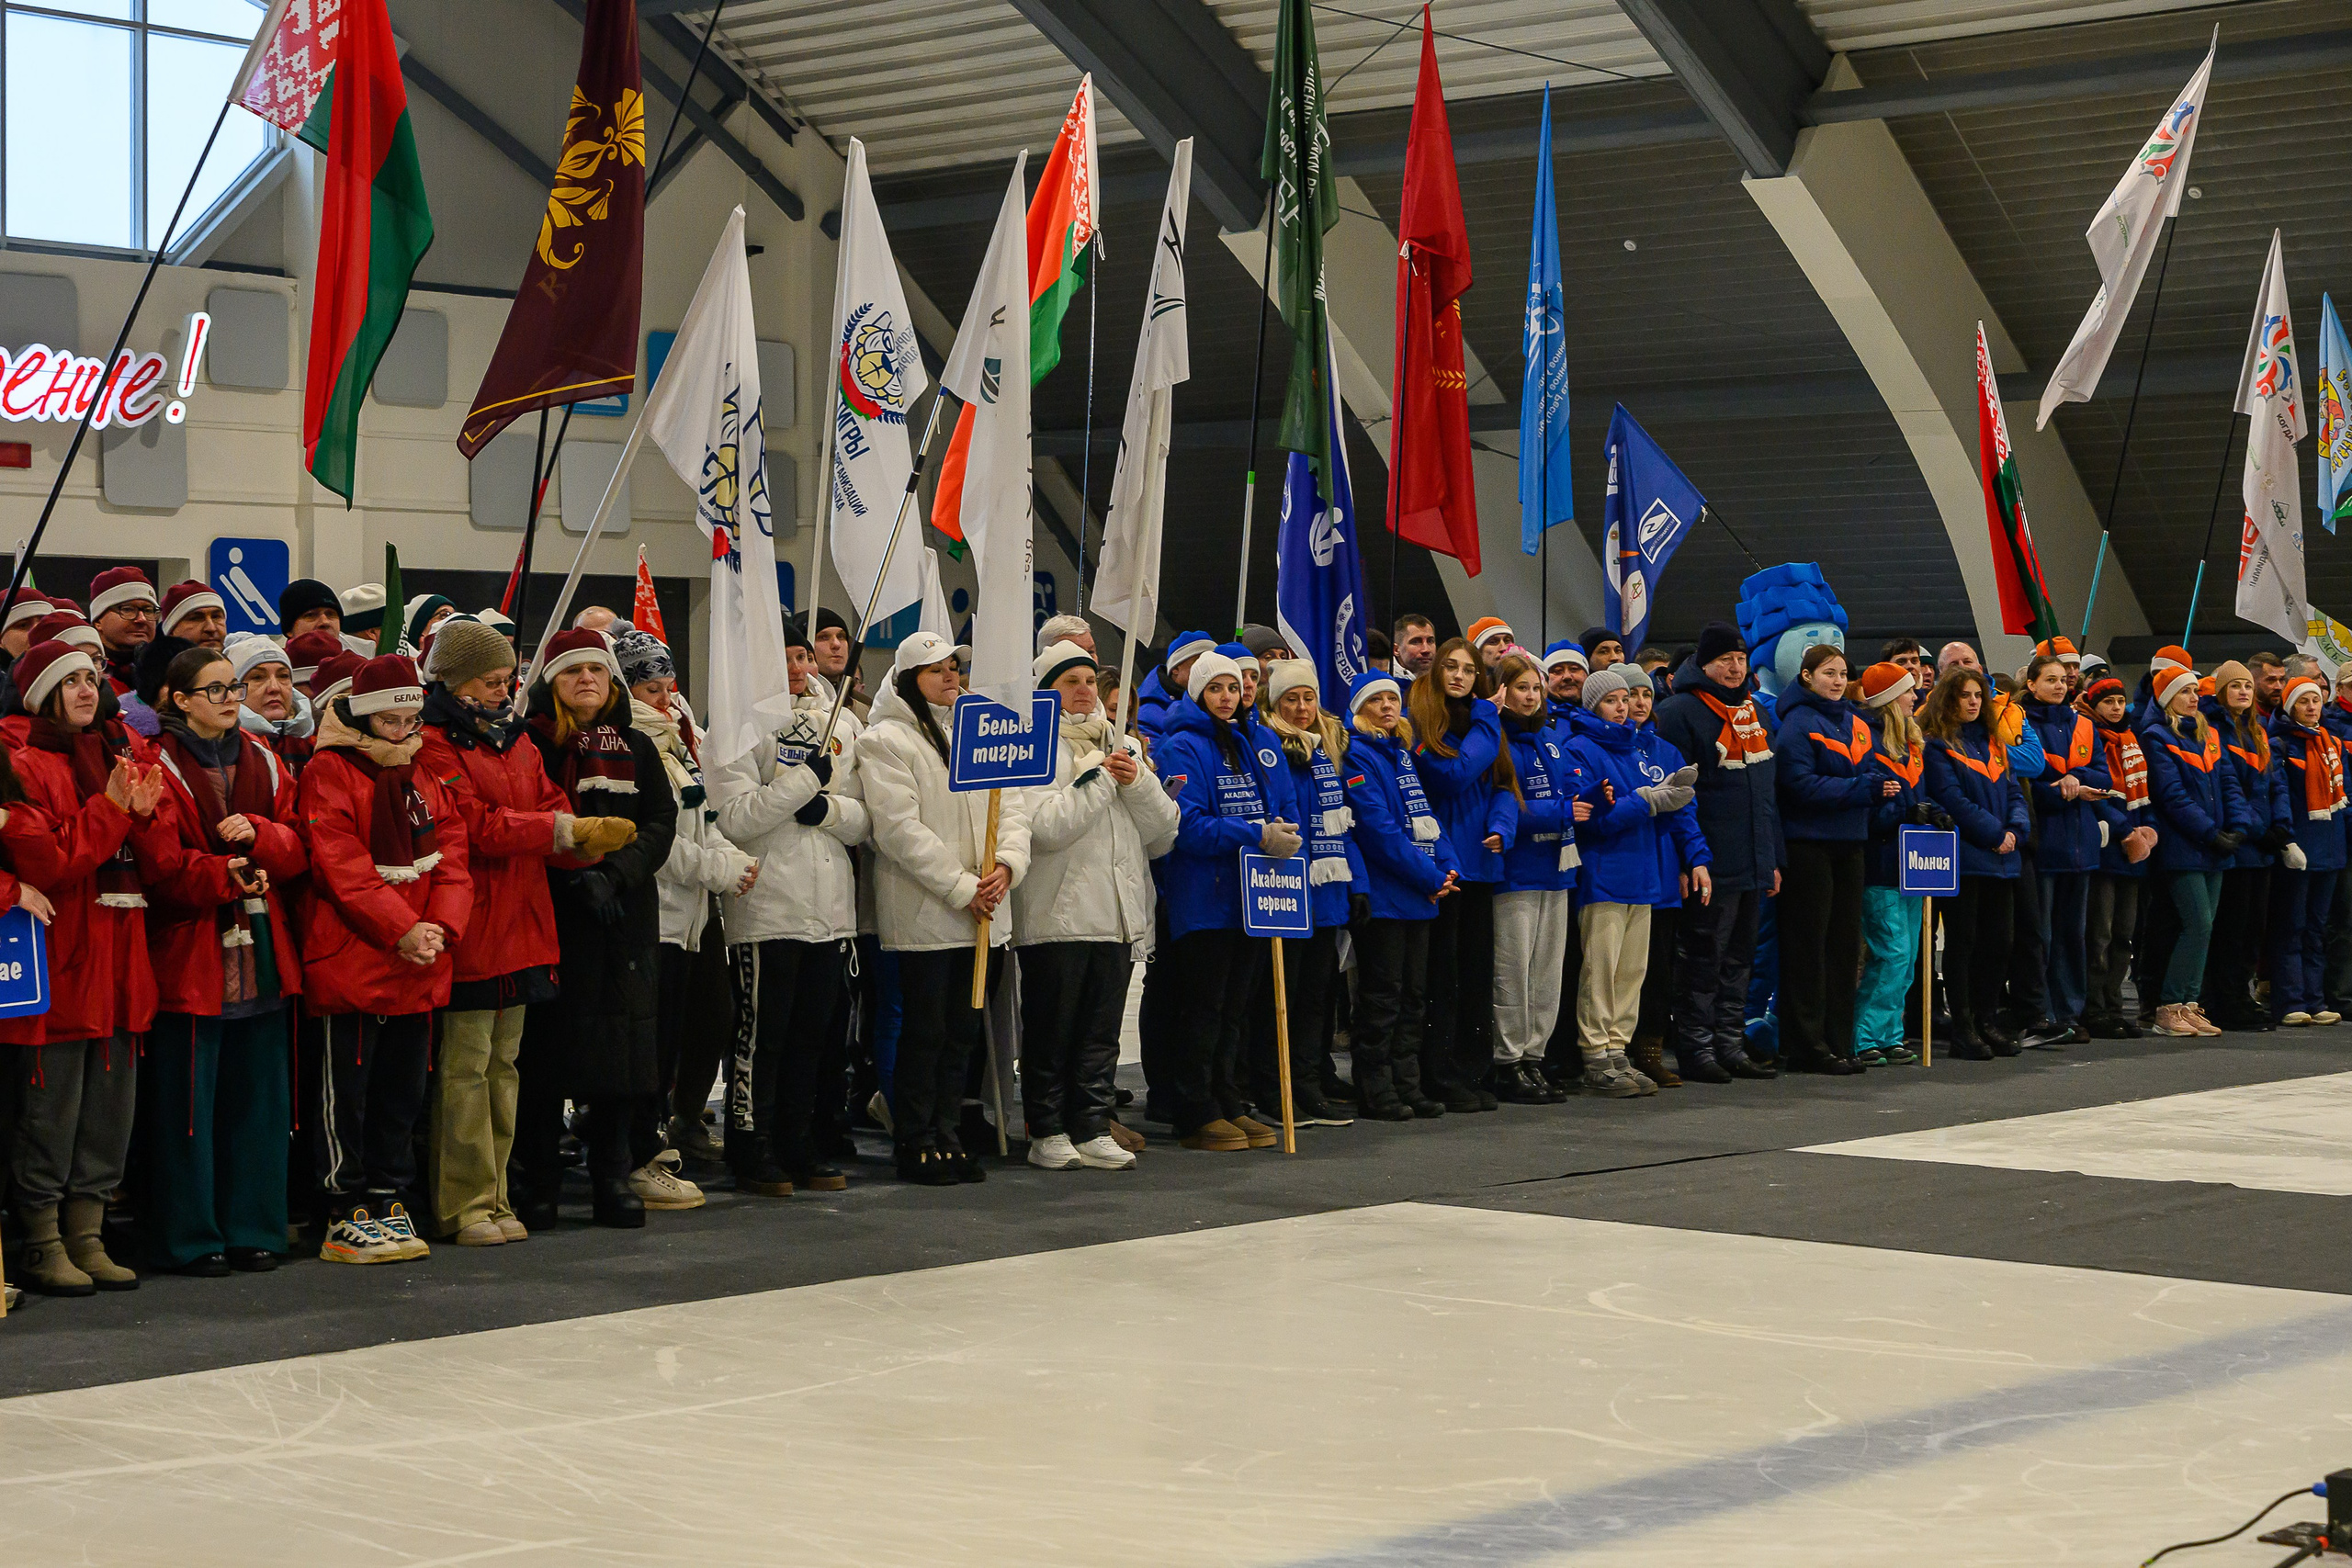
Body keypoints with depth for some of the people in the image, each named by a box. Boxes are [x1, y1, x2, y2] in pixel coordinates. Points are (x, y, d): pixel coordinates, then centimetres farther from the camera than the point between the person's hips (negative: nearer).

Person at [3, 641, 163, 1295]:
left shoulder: (121, 754, 15)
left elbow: (155, 863, 10)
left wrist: (145, 814, -10)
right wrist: (110, 807, -19)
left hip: (118, 960, 7)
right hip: (59, 959, -7)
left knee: (111, 1107, 10)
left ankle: (86, 1237, 19)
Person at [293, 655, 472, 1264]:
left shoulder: (422, 777, 15)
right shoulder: (329, 773, -6)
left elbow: (450, 854, 8)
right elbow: (341, 865, -15)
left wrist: (441, 927, -10)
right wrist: (401, 930, -21)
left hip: (419, 962, 7)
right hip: (351, 957, -7)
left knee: (403, 1088, 11)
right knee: (347, 1088, -2)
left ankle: (387, 1202, 20)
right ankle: (345, 1218, 3)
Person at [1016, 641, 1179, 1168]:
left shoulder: (1124, 749, 16)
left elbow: (1163, 833, 9)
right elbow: (1045, 826, -17)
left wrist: (1137, 783, -7)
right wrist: (1099, 778, -11)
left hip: (1118, 915, 5)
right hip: (1057, 915, -5)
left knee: (1102, 1030, 7)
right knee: (1051, 1031, 1)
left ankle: (1094, 1129, 11)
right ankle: (1047, 1133, 8)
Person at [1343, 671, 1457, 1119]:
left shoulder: (1404, 754, 17)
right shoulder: (1357, 756, -9)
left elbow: (1427, 817, 15)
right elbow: (1379, 828, -17)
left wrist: (1447, 868, -2)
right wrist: (1430, 878, -16)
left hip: (1419, 896, 8)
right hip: (1383, 893, -8)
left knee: (1412, 995, 10)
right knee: (1382, 996, -4)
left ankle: (1407, 1085, 16)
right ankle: (1376, 1092, 1)